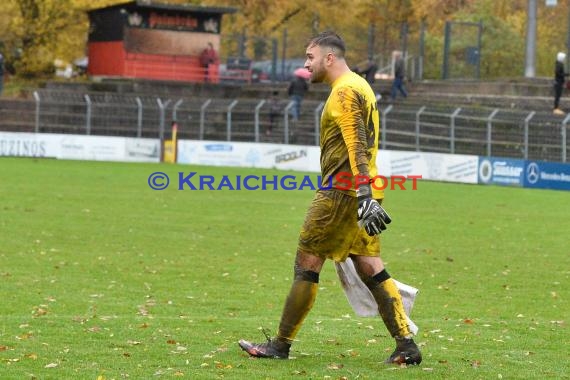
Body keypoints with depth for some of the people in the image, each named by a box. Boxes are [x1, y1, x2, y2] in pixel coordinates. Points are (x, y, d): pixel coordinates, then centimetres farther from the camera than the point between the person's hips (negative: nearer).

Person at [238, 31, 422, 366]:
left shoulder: (344, 91, -11)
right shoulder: (359, 86, 19)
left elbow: (356, 147, -21)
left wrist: (364, 196, -28)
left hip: (342, 191, -9)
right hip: (362, 192, 9)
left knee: (307, 263, -2)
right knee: (371, 269, 6)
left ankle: (281, 345, 4)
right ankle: (407, 346, -1)